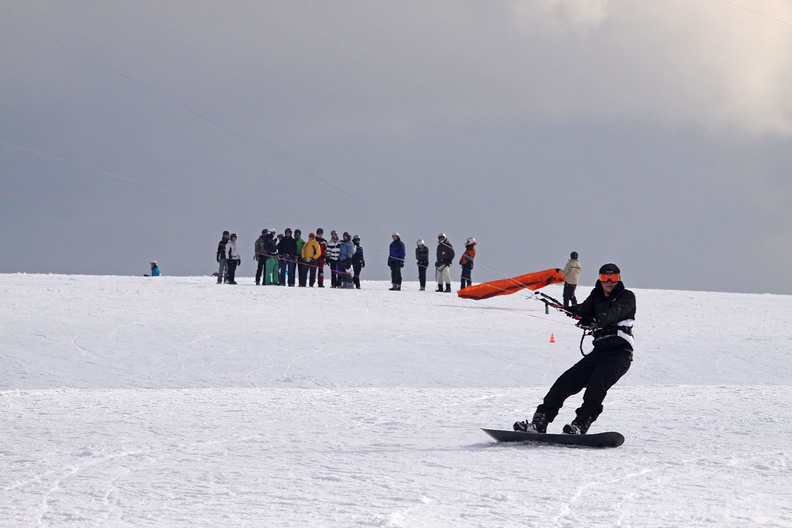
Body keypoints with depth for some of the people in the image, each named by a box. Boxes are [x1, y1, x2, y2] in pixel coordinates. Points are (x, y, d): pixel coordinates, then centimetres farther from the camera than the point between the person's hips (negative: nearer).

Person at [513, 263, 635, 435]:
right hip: (600, 350, 6)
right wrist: (574, 310, -26)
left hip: (620, 352, -6)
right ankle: (540, 422, -11)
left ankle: (580, 425, -37)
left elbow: (614, 312, -19)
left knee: (597, 383, -28)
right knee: (567, 380, -7)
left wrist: (596, 320, -39)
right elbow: (585, 309, -1)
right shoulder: (597, 296, 19)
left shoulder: (627, 297, 3)